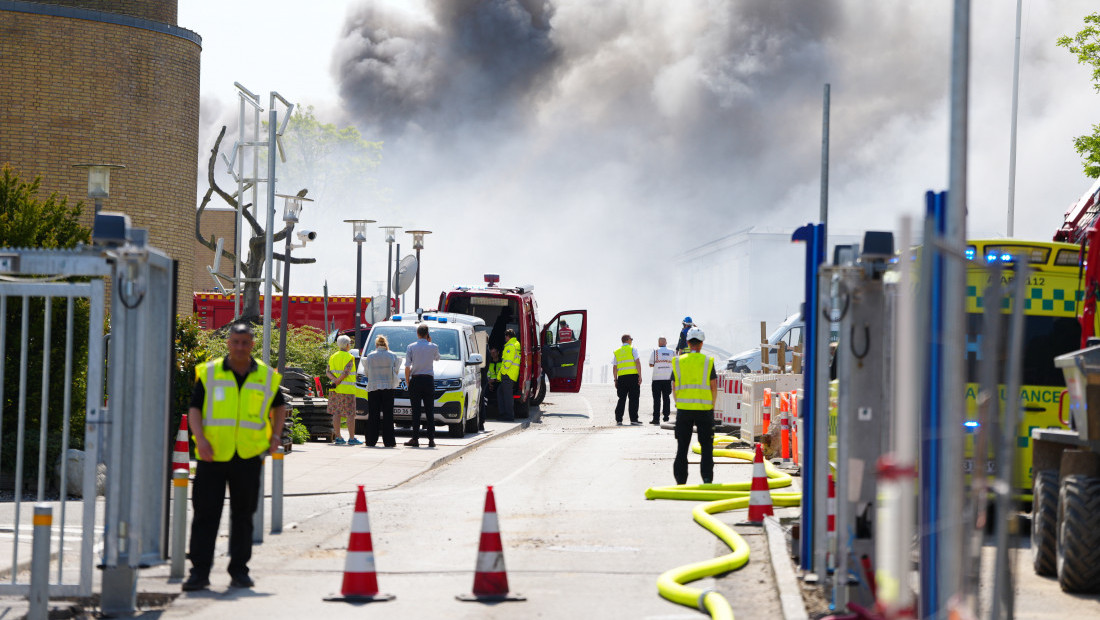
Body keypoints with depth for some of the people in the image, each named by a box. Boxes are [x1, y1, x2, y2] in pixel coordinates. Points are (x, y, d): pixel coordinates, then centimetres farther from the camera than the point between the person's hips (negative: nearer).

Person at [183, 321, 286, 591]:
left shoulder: (267, 377, 7)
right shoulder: (208, 373, 2)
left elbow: (279, 406, 22)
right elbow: (194, 408, 2)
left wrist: (276, 435, 7)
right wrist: (200, 438, -12)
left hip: (248, 457, 1)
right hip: (213, 456, -1)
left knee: (242, 516, 8)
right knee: (205, 515, -3)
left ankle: (239, 571, 16)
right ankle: (199, 572, 0)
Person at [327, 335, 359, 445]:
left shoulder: (332, 357, 11)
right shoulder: (349, 358, -8)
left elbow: (328, 371, 2)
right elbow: (346, 372, -16)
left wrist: (334, 379, -10)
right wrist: (337, 382, -10)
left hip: (335, 390, 6)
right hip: (347, 389, -6)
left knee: (336, 412, 7)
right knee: (350, 414, -2)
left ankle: (338, 437, 6)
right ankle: (351, 438, -4)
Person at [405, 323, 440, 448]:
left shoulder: (411, 347, -3)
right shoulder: (433, 347, 1)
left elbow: (407, 367, -4)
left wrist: (407, 381, 6)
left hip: (415, 381, -1)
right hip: (429, 380, 1)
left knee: (416, 410, 0)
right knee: (430, 410, 4)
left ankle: (415, 438, -3)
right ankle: (431, 439, 0)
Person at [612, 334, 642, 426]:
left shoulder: (617, 352, 13)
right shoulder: (632, 349, 1)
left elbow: (614, 367, 11)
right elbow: (637, 362, -8)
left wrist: (615, 380, 15)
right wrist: (640, 376, -8)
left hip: (621, 377, 4)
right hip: (633, 376, -4)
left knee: (622, 398, 9)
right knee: (633, 398, -2)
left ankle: (618, 419, 5)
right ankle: (633, 419, -6)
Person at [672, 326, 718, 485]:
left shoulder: (678, 362, 3)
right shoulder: (708, 361, -3)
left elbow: (674, 388, 5)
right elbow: (714, 387, -4)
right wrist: (712, 406, 8)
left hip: (683, 410, 2)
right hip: (704, 410, -2)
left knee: (682, 447, 8)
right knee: (706, 447, 4)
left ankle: (680, 480, 7)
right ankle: (707, 478, -5)